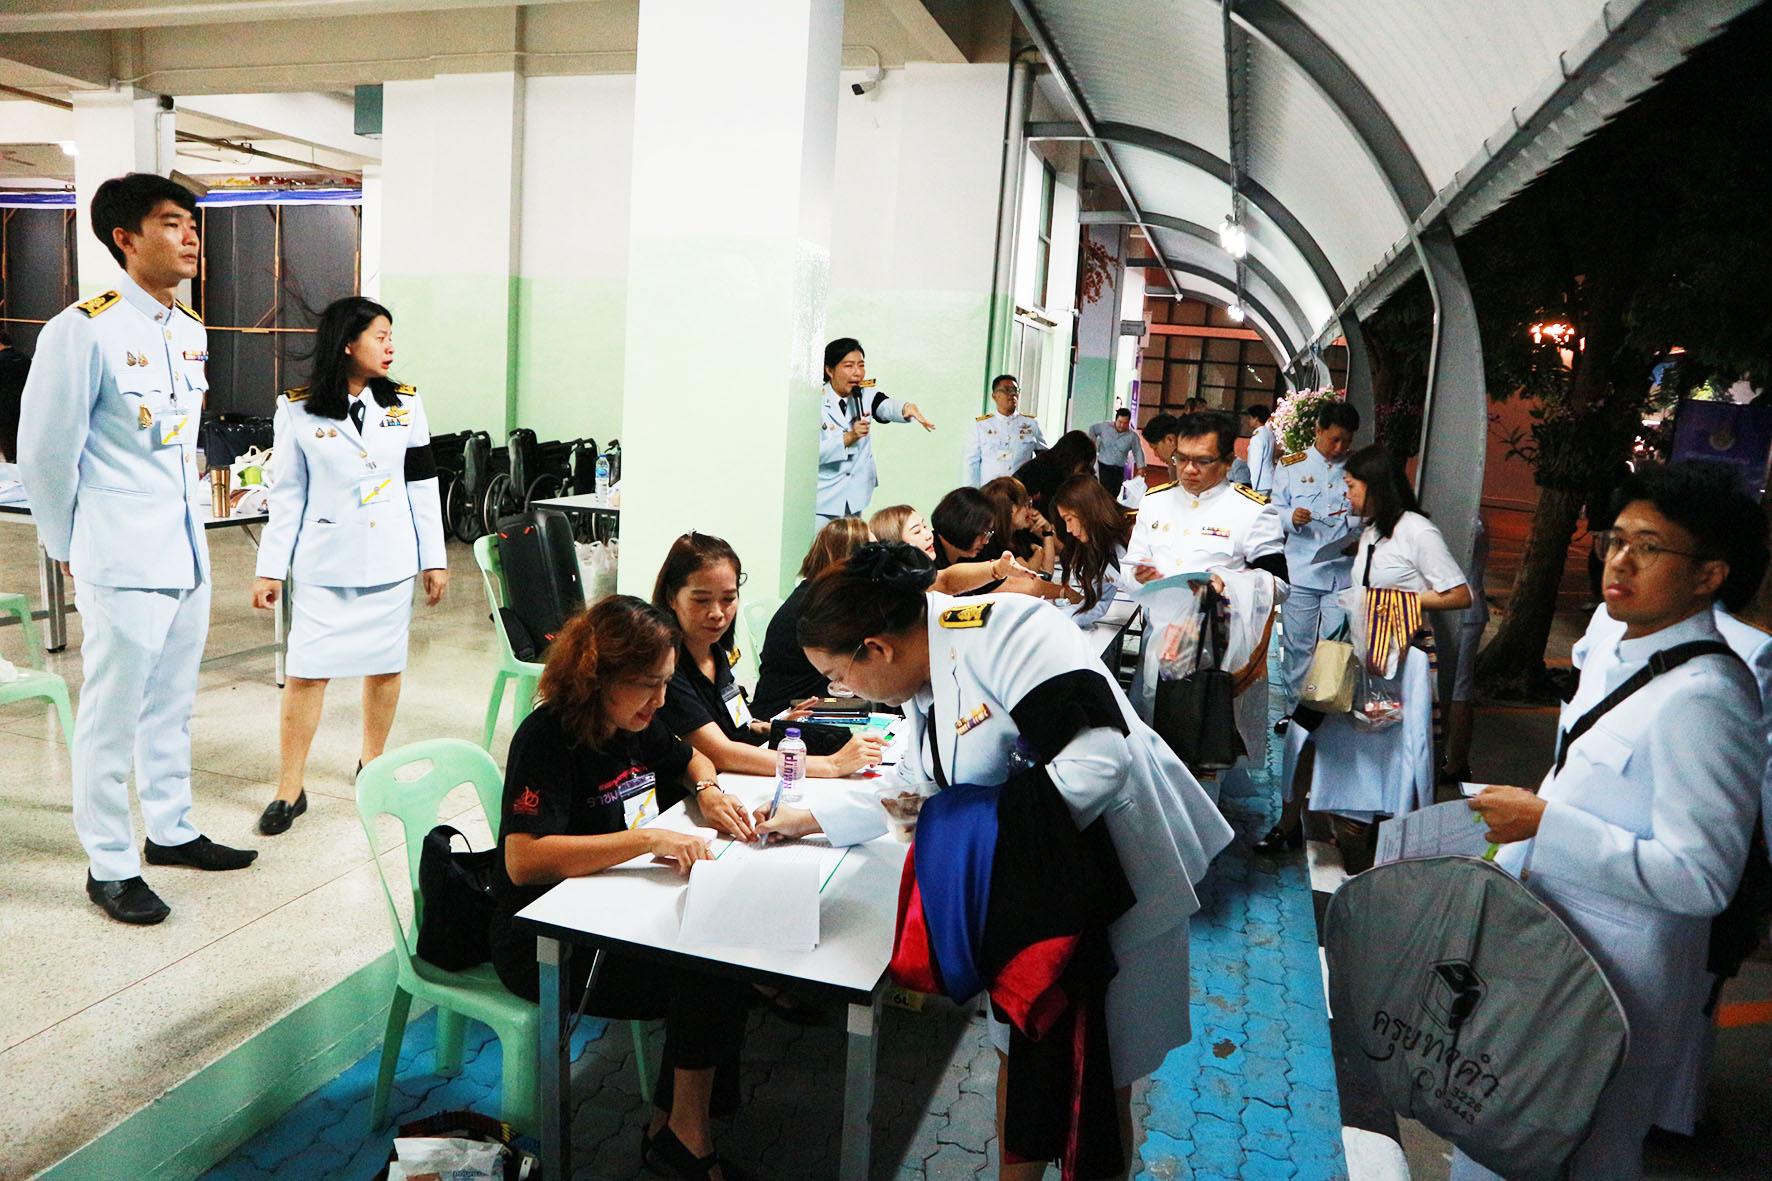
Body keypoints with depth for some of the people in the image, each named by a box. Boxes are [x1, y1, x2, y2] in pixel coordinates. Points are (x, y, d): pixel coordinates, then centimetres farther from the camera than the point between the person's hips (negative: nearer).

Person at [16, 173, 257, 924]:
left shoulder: (191, 331, 9)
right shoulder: (83, 330, -13)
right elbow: (44, 452, -9)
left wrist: (184, 516, 18)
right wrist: (69, 546, 1)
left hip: (187, 554, 7)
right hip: (123, 563, -7)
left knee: (171, 707, 18)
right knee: (112, 718, 4)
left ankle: (170, 831, 33)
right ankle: (110, 866, 17)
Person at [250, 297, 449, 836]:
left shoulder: (405, 404, 4)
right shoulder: (298, 409, -2)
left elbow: (422, 485, 6)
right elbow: (286, 494, 0)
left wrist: (434, 559, 4)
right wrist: (270, 569, -2)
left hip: (390, 560, 2)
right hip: (325, 561, -2)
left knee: (385, 664, 8)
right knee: (306, 671, -2)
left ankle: (372, 761, 27)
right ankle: (290, 789, 7)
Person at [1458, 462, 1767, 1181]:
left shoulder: (1704, 699, -24)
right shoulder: (1612, 657, 4)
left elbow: (1700, 878, -26)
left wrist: (1546, 823, -25)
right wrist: (1507, 868, 21)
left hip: (1612, 978, -8)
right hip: (1544, 940, 8)